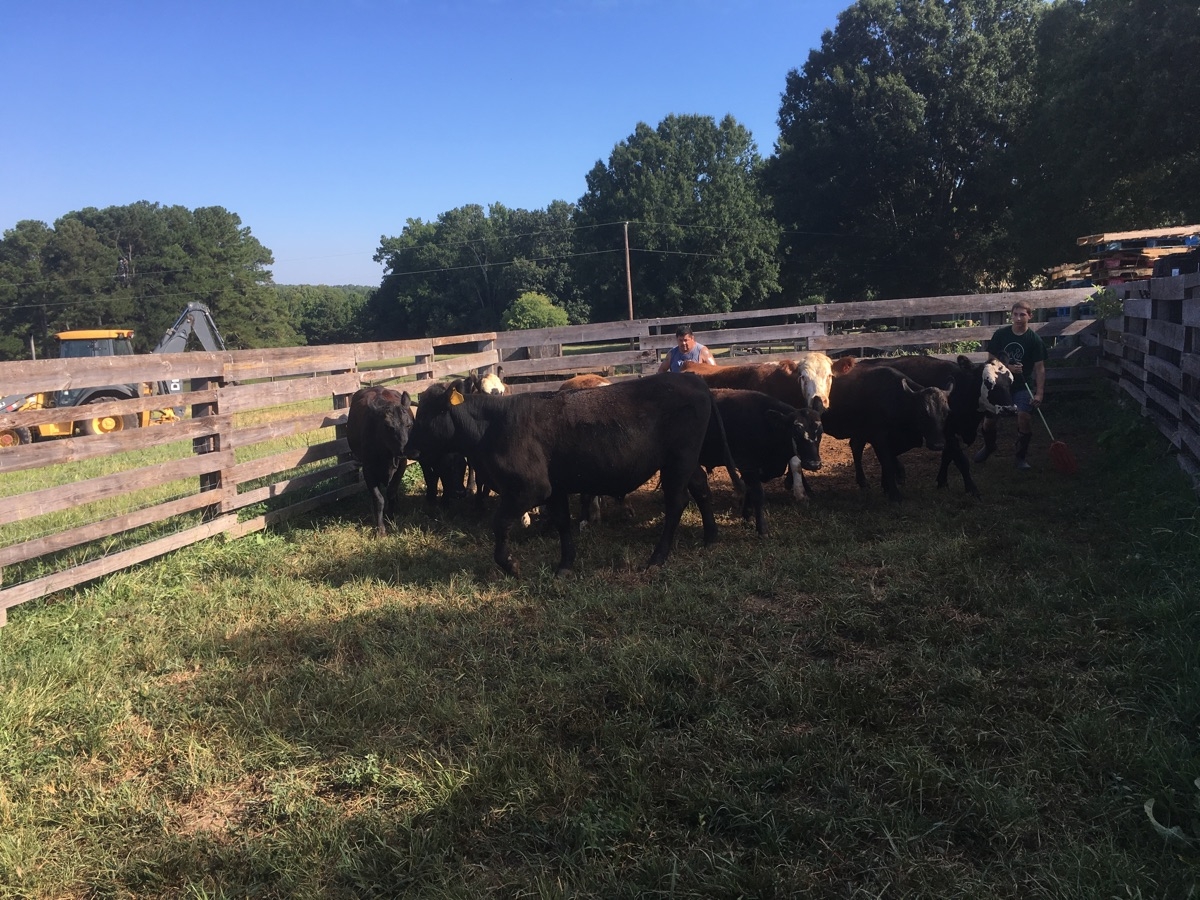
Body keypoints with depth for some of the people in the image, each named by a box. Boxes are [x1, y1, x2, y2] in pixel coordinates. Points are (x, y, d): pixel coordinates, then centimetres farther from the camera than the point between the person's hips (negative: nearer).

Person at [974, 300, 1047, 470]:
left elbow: (1040, 368, -9)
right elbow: (991, 360, 0)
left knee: (1024, 416, -21)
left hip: (1023, 386, -2)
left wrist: (1039, 393, -18)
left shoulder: (1034, 339, -8)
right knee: (989, 417, -2)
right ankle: (988, 445, 32)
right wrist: (1008, 368, -17)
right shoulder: (1000, 334, -4)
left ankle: (1021, 456, -1)